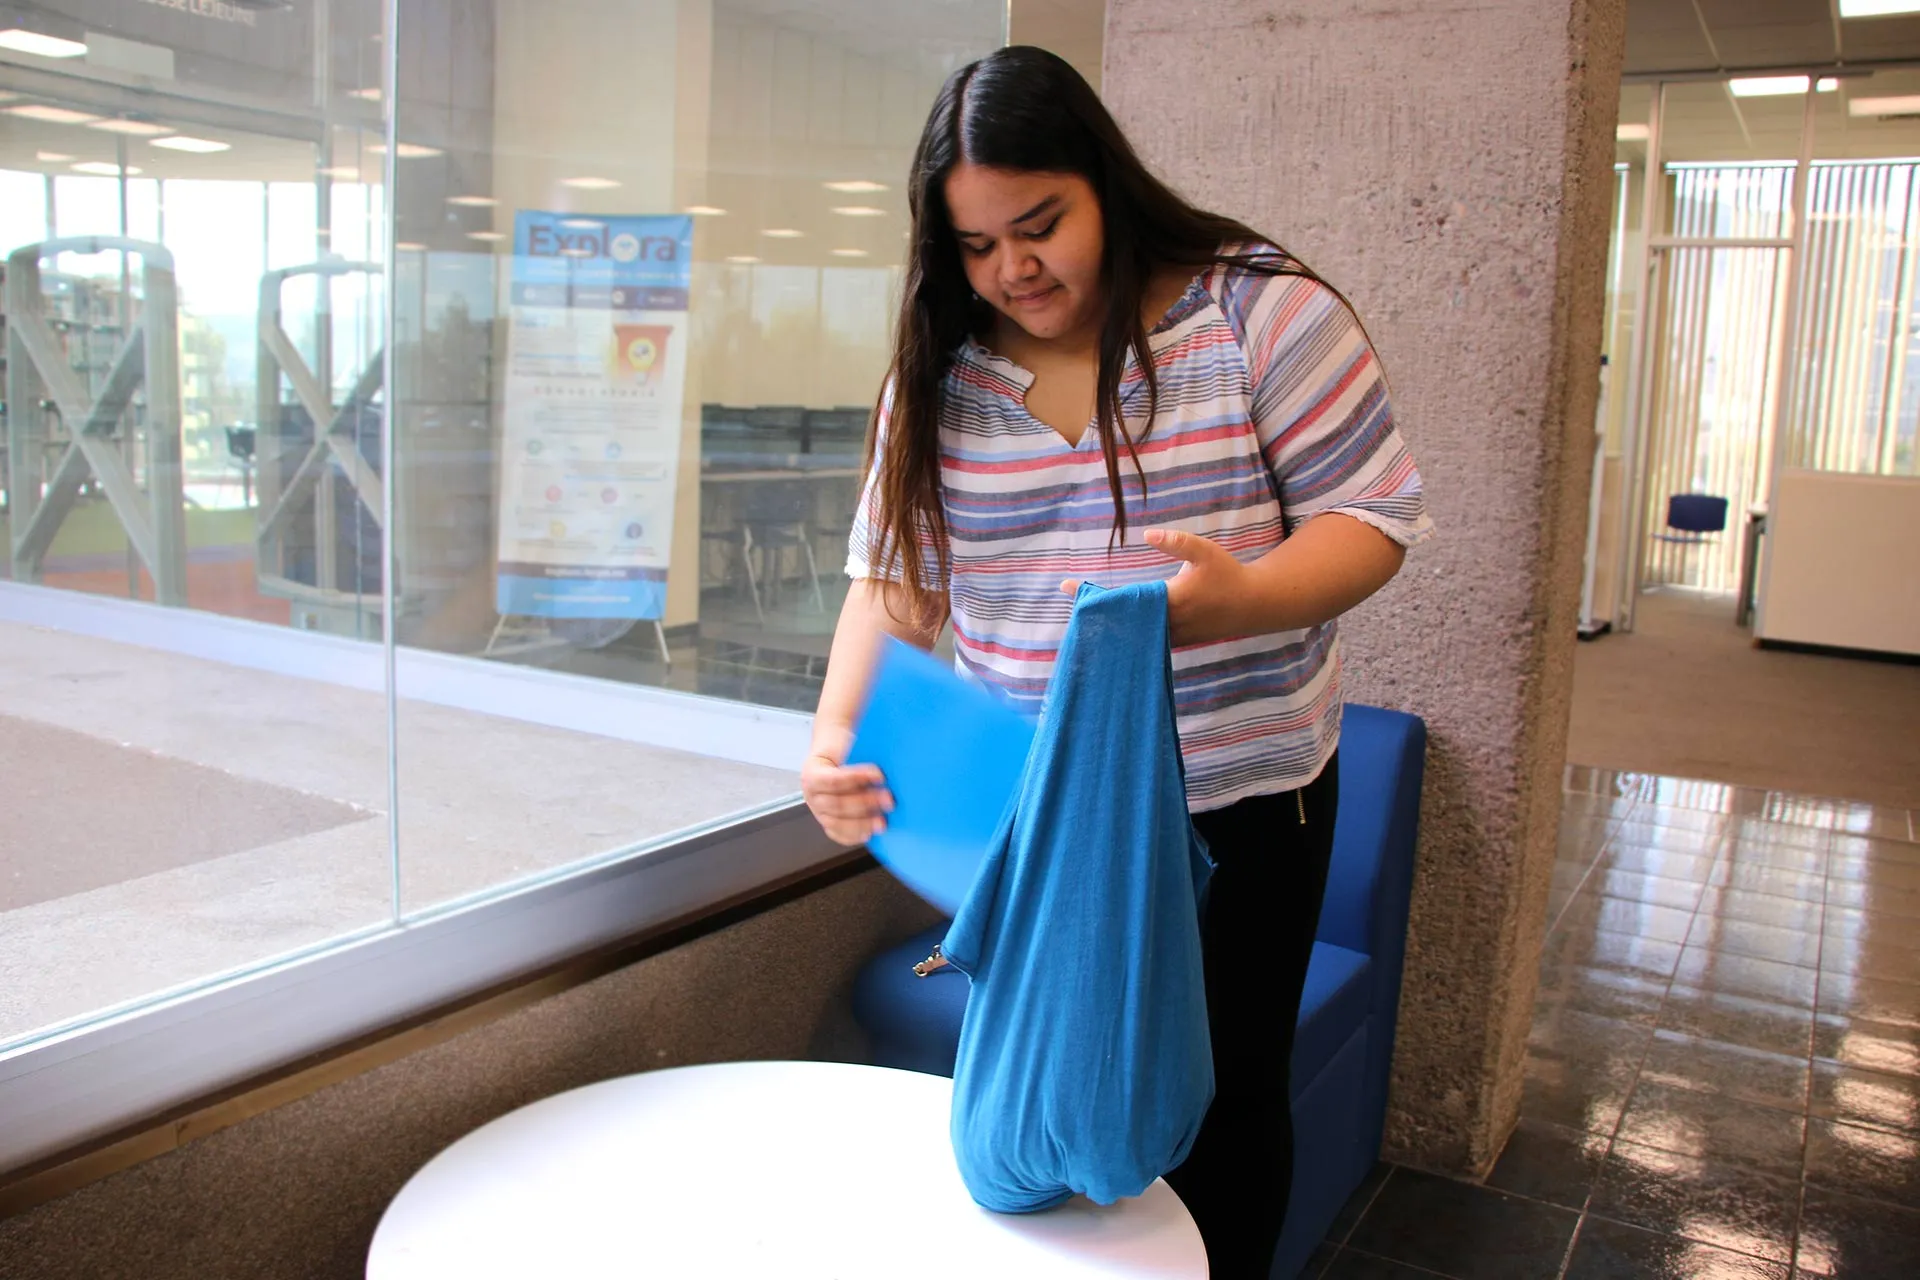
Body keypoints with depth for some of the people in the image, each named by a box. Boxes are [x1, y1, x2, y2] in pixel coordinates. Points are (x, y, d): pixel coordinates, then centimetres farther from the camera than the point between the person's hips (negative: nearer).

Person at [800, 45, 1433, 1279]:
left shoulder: (1260, 313, -11)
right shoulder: (939, 372, -1)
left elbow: (1375, 513, -12)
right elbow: (897, 576, -1)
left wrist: (1243, 597, -33)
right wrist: (838, 734, -18)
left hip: (1240, 804, -2)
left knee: (1225, 1095, 12)